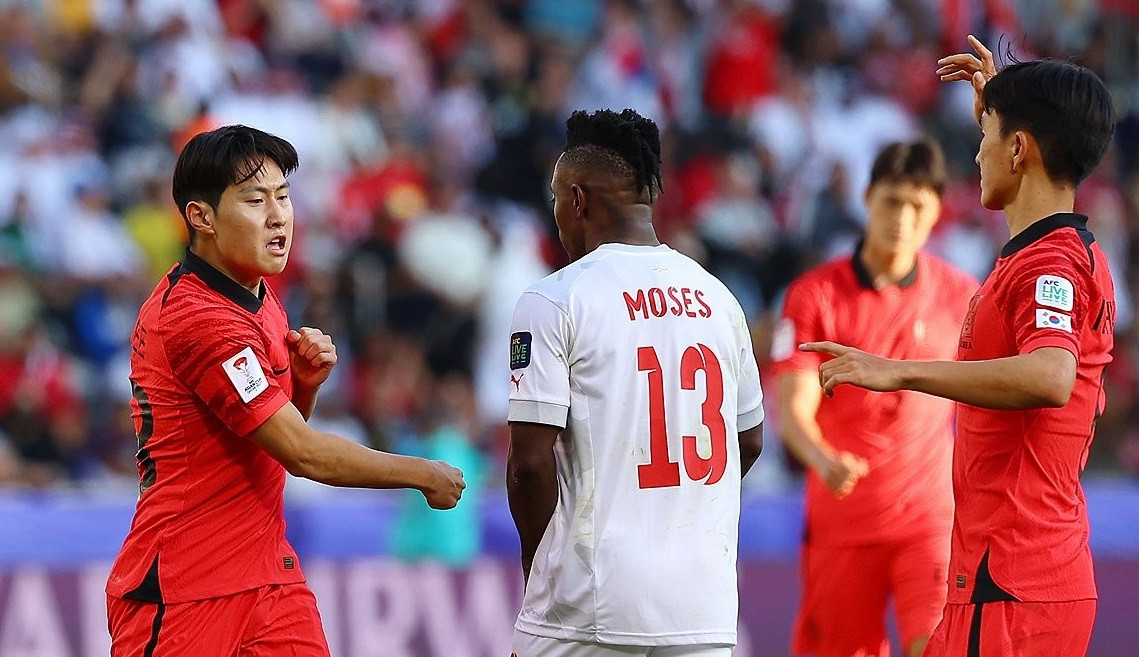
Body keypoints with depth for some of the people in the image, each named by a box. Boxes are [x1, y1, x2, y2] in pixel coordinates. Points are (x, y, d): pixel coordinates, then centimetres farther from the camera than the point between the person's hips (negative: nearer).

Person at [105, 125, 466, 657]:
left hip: (271, 583, 8)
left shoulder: (259, 295, 11)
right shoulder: (198, 318, -19)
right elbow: (303, 454, -18)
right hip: (183, 592, -8)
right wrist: (426, 476, -7)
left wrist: (304, 382, 0)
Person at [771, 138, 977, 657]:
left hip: (931, 517, 0)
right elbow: (792, 405, -12)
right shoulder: (814, 294, -3)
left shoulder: (959, 295, 3)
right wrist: (823, 459, -32)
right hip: (839, 521, 0)